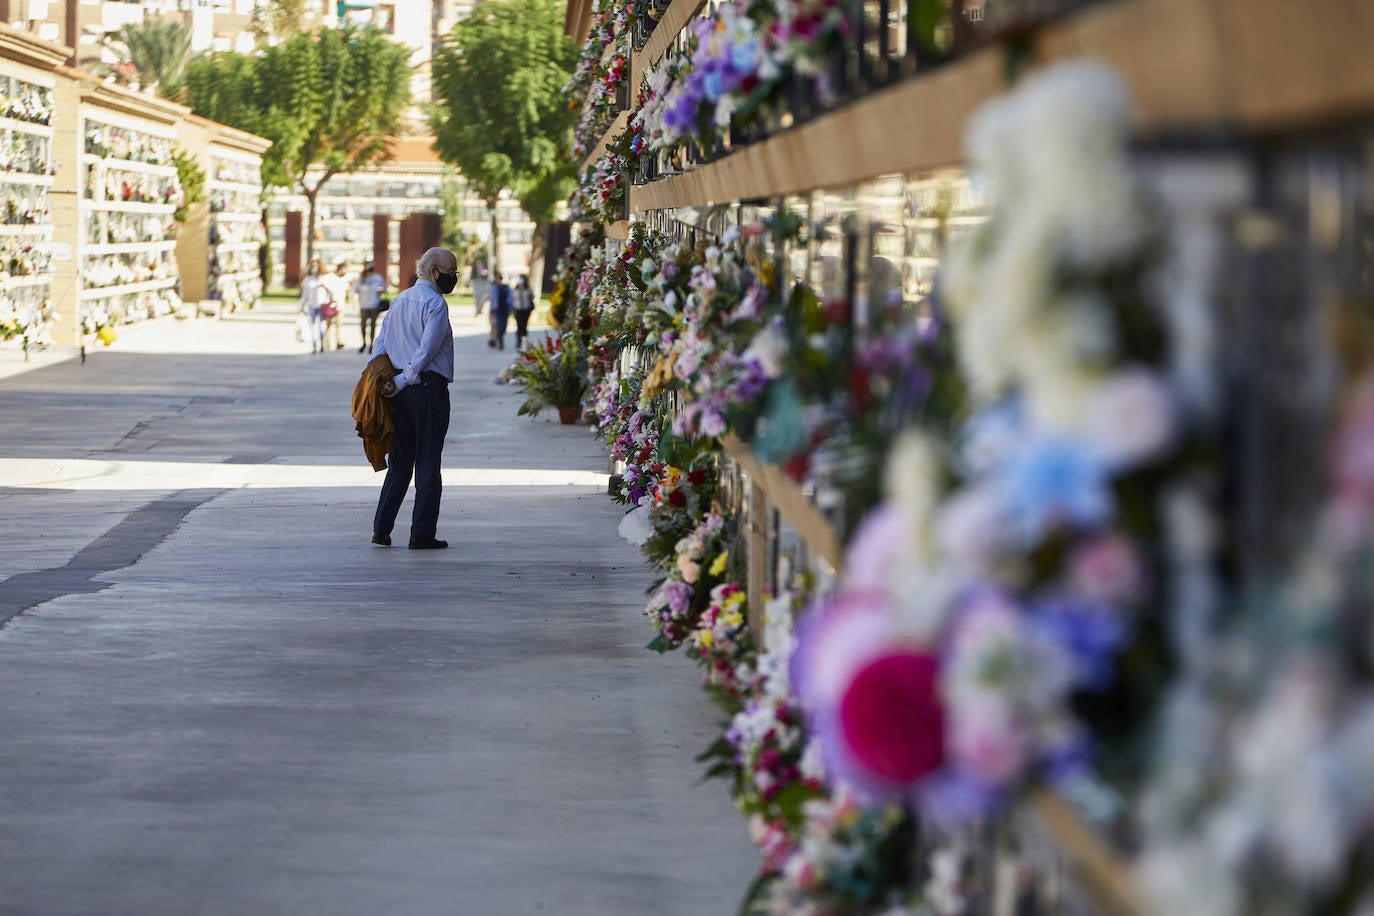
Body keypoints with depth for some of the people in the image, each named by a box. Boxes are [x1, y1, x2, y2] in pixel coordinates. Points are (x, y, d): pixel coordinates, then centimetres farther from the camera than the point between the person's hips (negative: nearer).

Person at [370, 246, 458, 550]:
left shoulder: (399, 300, 16)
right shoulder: (435, 304, -10)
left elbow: (380, 345, 13)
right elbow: (427, 350, -17)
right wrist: (401, 383, -13)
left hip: (401, 391, 7)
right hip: (429, 388, -7)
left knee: (399, 462, 11)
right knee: (428, 463, -2)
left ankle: (381, 529, 7)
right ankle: (422, 533, -2)